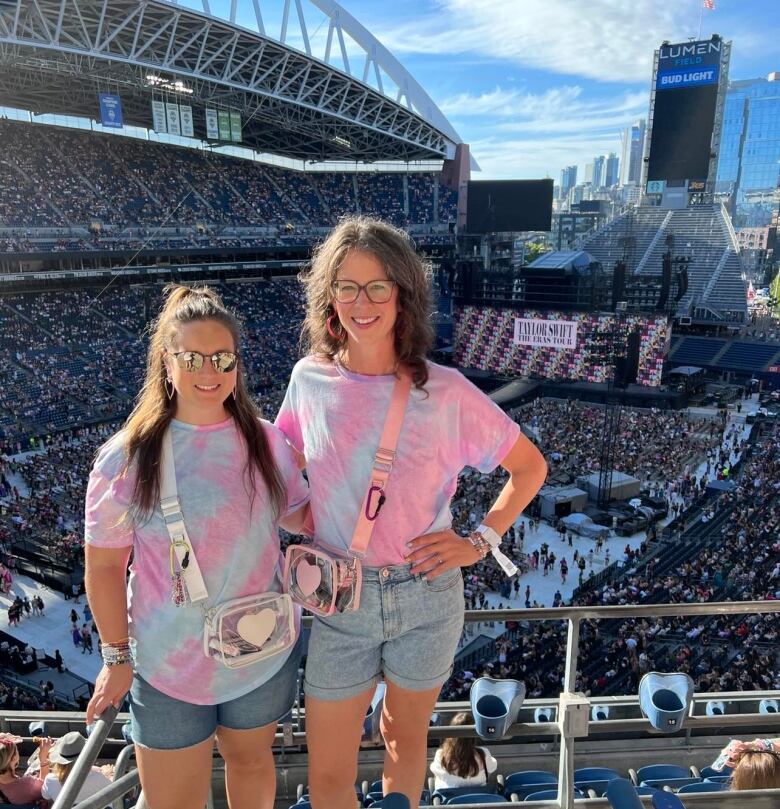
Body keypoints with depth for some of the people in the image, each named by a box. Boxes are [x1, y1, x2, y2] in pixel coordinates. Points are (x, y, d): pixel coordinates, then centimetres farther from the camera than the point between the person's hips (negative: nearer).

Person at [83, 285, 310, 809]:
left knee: (251, 759, 27)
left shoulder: (266, 441, -8)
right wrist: (117, 656, -2)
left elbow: (298, 514, 7)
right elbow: (105, 566, -7)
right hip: (169, 666, -2)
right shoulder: (126, 460, -16)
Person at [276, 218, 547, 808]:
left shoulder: (445, 391, -13)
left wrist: (479, 542, -9)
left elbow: (530, 467, -2)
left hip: (426, 595, -1)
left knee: (406, 739, 24)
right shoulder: (311, 379, -6)